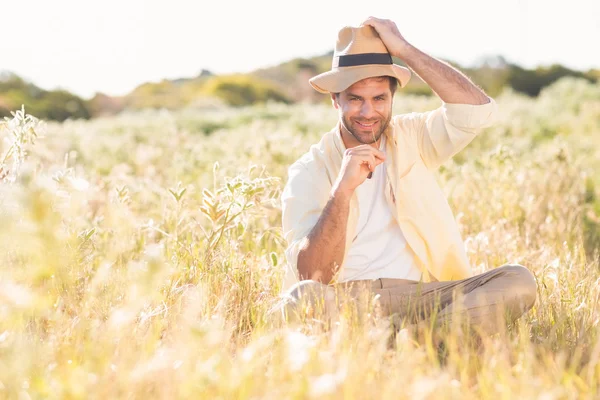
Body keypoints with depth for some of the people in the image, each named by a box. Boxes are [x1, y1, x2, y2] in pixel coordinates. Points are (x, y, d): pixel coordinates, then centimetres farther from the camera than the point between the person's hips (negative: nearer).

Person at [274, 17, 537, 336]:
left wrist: (404, 49, -5)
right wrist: (342, 190, -23)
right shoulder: (309, 172, 1)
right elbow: (311, 274, -10)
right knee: (302, 298, -38)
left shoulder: (411, 138, 12)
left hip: (420, 295, 4)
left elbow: (479, 110, -7)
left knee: (518, 281, -22)